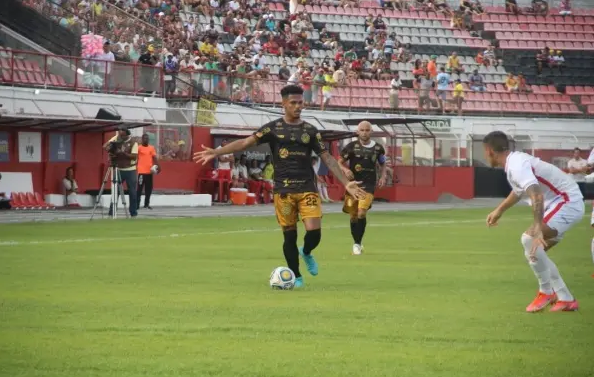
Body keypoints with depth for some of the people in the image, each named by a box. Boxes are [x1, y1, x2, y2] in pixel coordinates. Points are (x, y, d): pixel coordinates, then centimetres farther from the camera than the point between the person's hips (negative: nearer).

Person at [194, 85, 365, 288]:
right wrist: (216, 152, -16)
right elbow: (246, 142, -5)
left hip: (307, 188, 1)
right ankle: (296, 277, 18)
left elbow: (327, 158, 7)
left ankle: (306, 253, 23)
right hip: (284, 190, -1)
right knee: (289, 235, 2)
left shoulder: (310, 131, 8)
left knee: (314, 232, -12)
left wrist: (346, 183, 0)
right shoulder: (274, 128, 2)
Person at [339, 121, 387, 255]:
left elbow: (383, 164, 20)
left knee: (362, 213, -18)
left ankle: (358, 244, -9)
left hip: (368, 185, -1)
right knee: (353, 216, 7)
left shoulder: (378, 148, 4)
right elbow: (339, 162, 4)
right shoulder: (351, 146, -1)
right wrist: (345, 170, -16)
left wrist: (383, 176, 3)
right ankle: (356, 242, 27)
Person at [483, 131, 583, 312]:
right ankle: (566, 299, 16)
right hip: (562, 203, 11)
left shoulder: (517, 166, -22)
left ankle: (546, 292, -9)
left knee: (529, 239, -23)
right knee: (536, 250, 14)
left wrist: (538, 229, -48)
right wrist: (499, 211, 47)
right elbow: (518, 191, 34)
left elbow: (537, 195, -38)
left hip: (567, 203, -11)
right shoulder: (515, 163, 10)